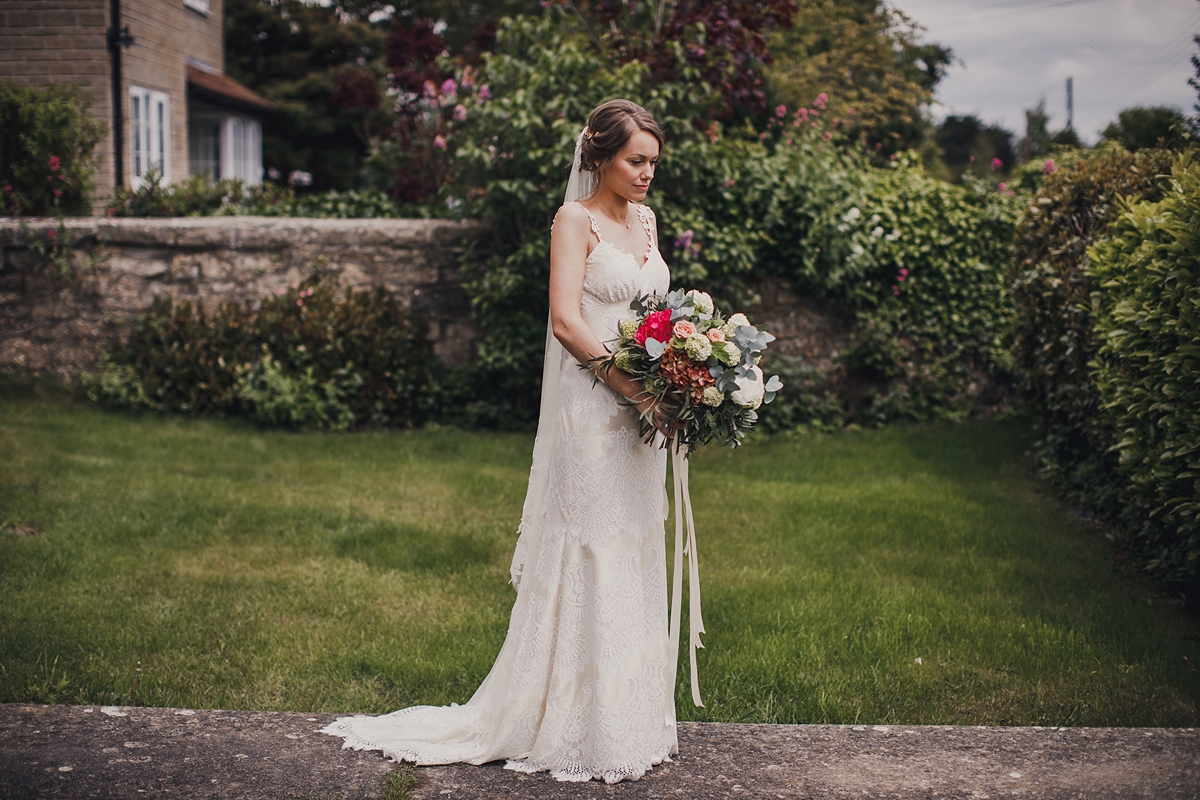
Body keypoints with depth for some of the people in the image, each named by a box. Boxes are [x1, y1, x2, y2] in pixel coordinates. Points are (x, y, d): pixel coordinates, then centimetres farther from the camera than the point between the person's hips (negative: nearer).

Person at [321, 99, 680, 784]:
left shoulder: (645, 220, 15)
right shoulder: (575, 220, -8)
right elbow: (567, 322, -17)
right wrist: (639, 391, -21)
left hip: (644, 412, 8)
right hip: (592, 408, -8)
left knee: (636, 558, 13)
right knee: (590, 559, -3)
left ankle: (633, 719, 25)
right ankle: (581, 733, 8)